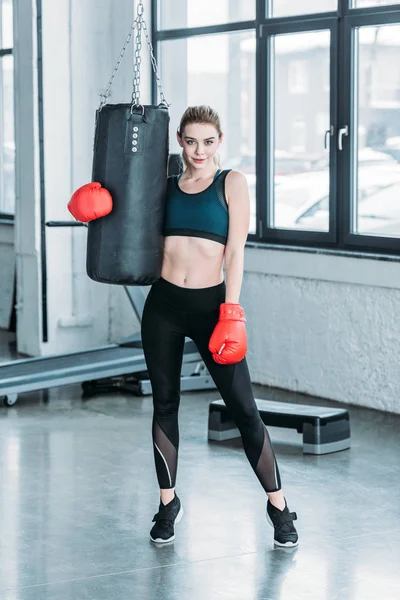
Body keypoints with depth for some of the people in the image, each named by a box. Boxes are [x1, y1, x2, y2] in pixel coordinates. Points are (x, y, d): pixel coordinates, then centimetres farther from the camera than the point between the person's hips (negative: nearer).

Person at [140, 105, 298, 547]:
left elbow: (235, 251, -5)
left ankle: (277, 504, 6)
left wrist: (231, 310, -13)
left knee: (242, 407, -5)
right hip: (163, 304, 3)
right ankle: (168, 503, 23)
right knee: (164, 404, 9)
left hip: (210, 304, -3)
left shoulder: (231, 183, 2)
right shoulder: (167, 187, 11)